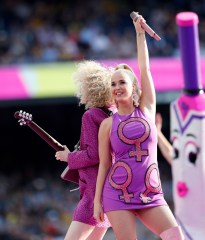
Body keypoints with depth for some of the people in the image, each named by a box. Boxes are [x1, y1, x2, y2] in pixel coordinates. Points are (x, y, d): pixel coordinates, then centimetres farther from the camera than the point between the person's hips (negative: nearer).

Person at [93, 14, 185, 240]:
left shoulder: (147, 110, 8)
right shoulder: (108, 124, 4)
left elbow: (145, 69, 5)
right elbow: (104, 164, 5)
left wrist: (140, 33, 5)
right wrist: (97, 200, 1)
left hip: (151, 195, 2)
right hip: (117, 196, -2)